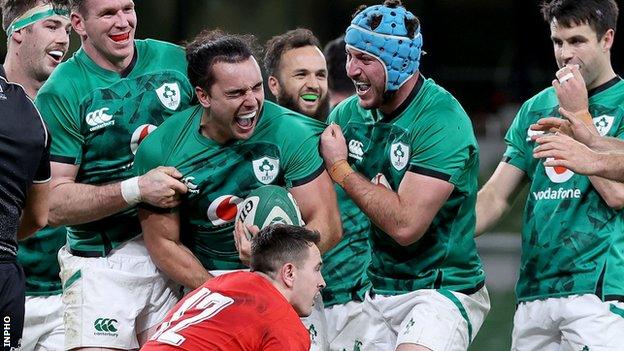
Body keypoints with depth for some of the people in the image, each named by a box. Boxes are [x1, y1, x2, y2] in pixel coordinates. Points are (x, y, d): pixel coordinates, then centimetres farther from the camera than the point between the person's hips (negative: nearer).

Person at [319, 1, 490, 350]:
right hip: (379, 293, 7)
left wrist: (341, 169, -13)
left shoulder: (442, 121, -17)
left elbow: (405, 224, -23)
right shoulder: (349, 114, 4)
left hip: (442, 291, -7)